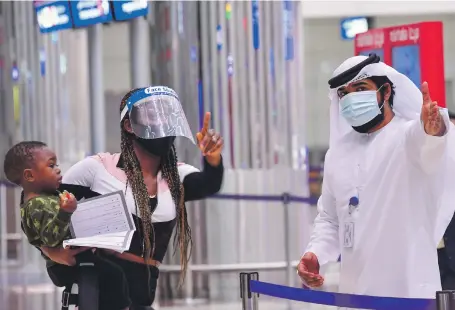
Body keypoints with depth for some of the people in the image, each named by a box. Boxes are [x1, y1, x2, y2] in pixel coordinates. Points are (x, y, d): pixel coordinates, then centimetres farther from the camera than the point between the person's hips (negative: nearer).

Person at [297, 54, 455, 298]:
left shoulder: (409, 135, -5)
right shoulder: (338, 152, 15)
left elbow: (428, 144, -30)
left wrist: (434, 129, -53)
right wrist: (314, 253, 4)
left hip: (409, 291, -7)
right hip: (353, 292, 7)